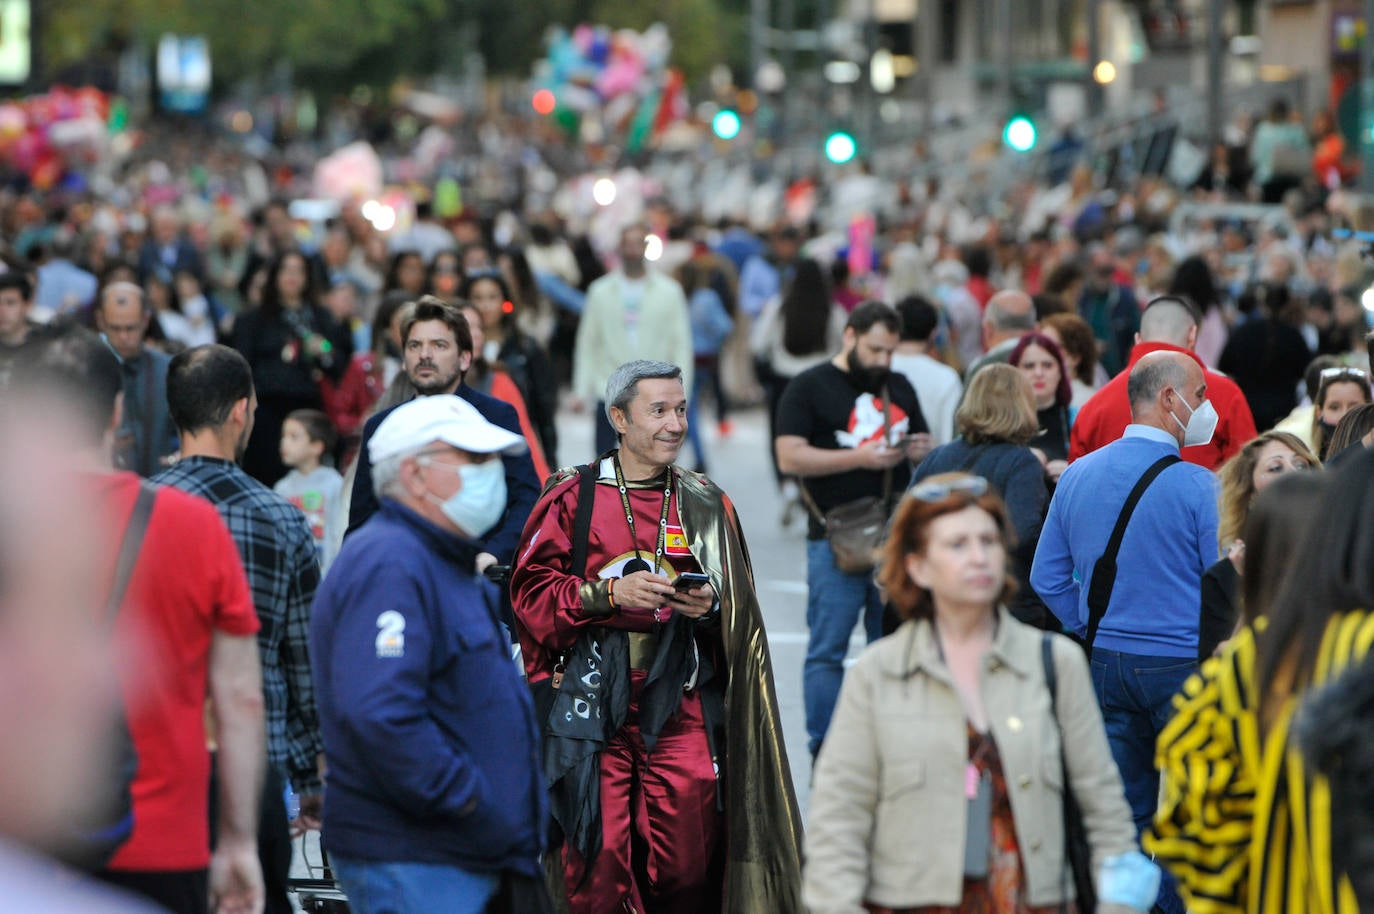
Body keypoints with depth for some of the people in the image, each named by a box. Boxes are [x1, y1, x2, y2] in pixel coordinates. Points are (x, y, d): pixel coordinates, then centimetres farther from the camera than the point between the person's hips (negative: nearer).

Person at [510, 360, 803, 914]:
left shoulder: (706, 505, 13)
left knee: (688, 858, -5)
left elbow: (738, 614, 17)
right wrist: (608, 593, -13)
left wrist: (710, 606, -6)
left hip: (680, 701, 2)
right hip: (594, 698, -2)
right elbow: (530, 589, -1)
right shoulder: (574, 497, 5)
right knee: (596, 854, -8)